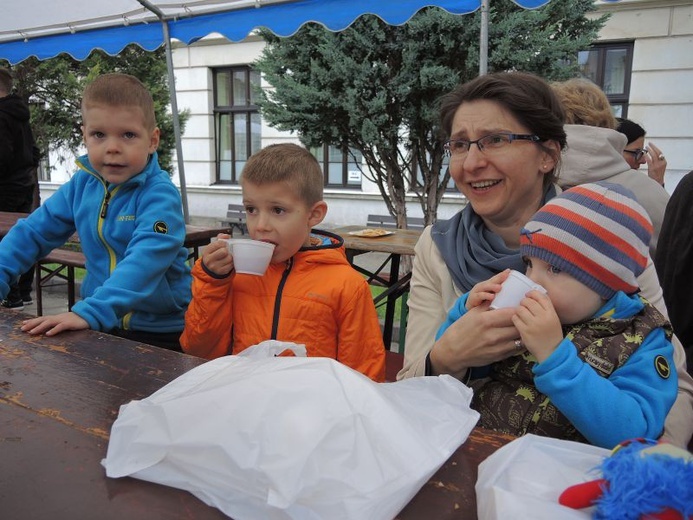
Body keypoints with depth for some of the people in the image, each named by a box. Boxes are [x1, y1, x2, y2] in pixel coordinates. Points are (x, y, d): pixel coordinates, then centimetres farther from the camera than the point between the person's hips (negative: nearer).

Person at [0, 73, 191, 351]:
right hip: (102, 326, 5)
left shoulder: (160, 195, -17)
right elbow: (34, 230, 9)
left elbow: (144, 260, -29)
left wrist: (89, 312, -38)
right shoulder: (81, 184, 2)